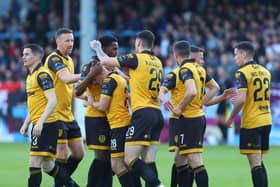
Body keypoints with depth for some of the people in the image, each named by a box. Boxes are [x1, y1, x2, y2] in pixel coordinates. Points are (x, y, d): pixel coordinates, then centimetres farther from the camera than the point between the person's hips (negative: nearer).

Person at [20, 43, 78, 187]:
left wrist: (40, 122, -26)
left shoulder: (42, 74, -12)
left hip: (46, 125, -10)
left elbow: (52, 101, -21)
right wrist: (26, 123, 19)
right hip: (38, 125, 10)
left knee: (34, 163, -11)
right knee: (47, 165, 13)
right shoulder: (30, 76, 17)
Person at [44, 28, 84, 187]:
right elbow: (66, 78, -31)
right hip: (56, 114, -9)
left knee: (79, 153, 9)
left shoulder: (70, 60, 15)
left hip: (68, 115, 9)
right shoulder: (54, 59, -13)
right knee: (62, 155, -8)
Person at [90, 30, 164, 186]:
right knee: (148, 161, 6)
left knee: (130, 159, -8)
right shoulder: (157, 62, 14)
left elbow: (105, 61, -2)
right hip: (157, 113, 8)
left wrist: (97, 48, 16)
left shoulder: (137, 58, -7)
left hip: (143, 113, -8)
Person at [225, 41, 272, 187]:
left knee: (255, 163, -7)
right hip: (266, 121, 7)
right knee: (259, 163, 15)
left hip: (251, 123, -7)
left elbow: (241, 99, -20)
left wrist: (230, 118, -8)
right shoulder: (265, 72, 11)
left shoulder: (242, 73, -11)